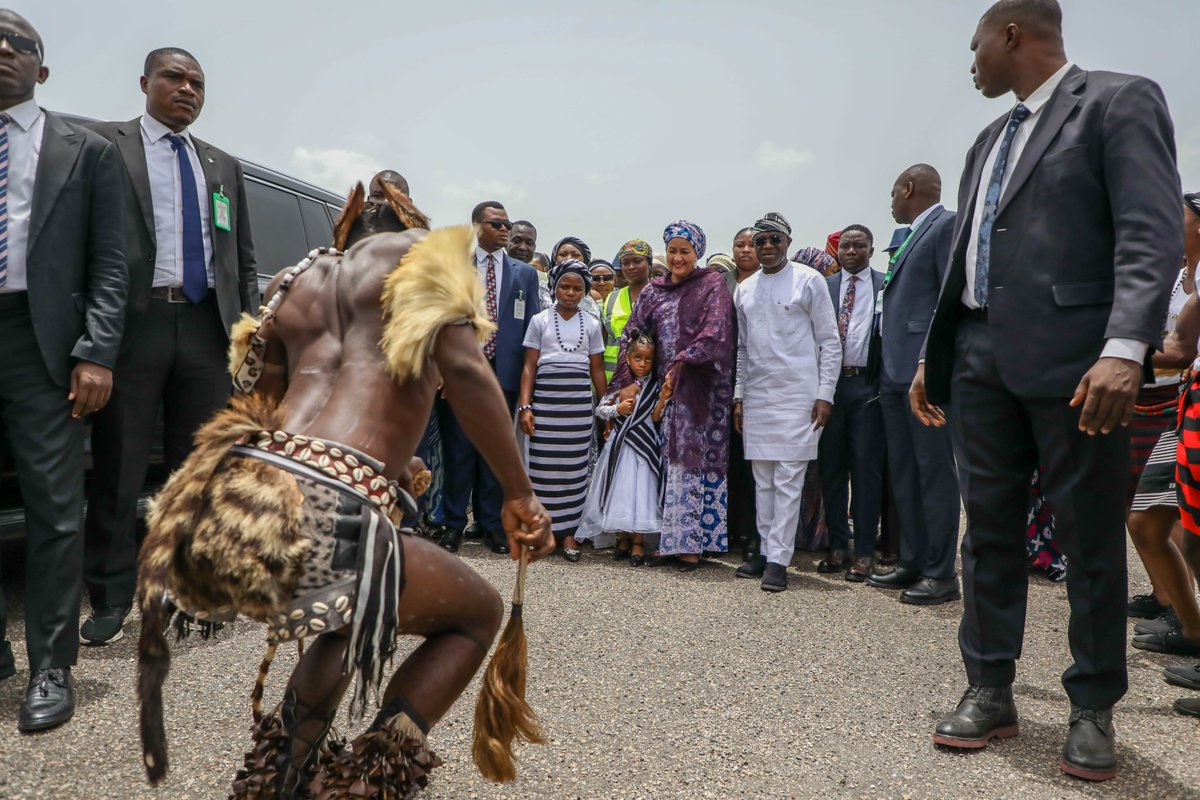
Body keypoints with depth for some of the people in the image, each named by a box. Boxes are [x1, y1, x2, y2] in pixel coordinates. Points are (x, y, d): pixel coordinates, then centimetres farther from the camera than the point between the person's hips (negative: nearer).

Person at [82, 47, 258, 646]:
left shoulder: (224, 167, 21)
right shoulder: (104, 143, 7)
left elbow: (245, 261, 19)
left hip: (207, 328, 4)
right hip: (134, 324, -3)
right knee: (118, 470, 1)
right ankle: (110, 600, 12)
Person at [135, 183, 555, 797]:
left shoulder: (298, 282, 28)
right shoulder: (418, 253, 11)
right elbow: (464, 369, -5)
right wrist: (519, 494, 0)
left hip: (226, 499, 8)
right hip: (328, 511, -7)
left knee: (360, 608, 35)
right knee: (478, 612, 18)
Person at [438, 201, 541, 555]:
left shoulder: (525, 273, 11)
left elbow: (532, 326, 9)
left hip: (504, 371, 2)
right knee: (458, 449, 2)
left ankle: (490, 523, 17)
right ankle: (455, 523, 13)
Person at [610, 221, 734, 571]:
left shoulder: (712, 285, 0)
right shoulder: (654, 291, 13)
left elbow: (714, 334, -12)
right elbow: (633, 337, 11)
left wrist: (681, 366, -19)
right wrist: (626, 384, 1)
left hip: (701, 388, -4)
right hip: (668, 389, 4)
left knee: (692, 462, -4)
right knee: (672, 461, 5)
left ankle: (690, 544, 1)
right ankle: (672, 540, 10)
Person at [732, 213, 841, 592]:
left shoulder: (809, 281, -1)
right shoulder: (744, 289, 13)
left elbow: (830, 342, -2)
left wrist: (825, 394, -8)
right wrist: (738, 396, 12)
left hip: (798, 395, -5)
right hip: (757, 397, 5)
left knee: (789, 481, -5)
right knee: (763, 481, 9)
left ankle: (778, 559, -2)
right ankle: (766, 550, 18)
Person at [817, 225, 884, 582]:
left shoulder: (886, 285, 6)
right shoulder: (823, 286, 10)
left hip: (868, 383, -2)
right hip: (831, 382, 2)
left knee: (866, 468, 0)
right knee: (831, 466, 6)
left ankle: (864, 552, 8)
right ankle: (837, 546, 17)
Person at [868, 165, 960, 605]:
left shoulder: (947, 225, -6)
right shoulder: (909, 236, 21)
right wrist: (884, 367, 15)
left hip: (925, 370, -9)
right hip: (895, 371, 9)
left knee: (934, 469, -4)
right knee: (903, 471, 12)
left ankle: (941, 574, 3)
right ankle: (912, 563, 20)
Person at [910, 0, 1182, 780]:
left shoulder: (1121, 101, 0)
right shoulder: (991, 140, 22)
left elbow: (1153, 232, -12)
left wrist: (1125, 349, -24)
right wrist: (933, 358, 19)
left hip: (1072, 363, -7)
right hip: (983, 361, 7)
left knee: (1092, 540, 3)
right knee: (990, 532, 8)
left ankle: (1093, 709, 17)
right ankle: (991, 692, 19)